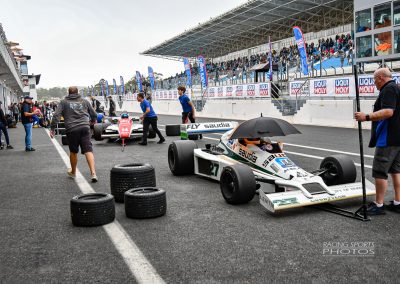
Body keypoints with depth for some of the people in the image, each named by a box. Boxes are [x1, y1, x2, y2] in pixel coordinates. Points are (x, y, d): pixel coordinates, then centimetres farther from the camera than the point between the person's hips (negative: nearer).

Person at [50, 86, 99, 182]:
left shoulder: (63, 102, 11)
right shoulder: (85, 101, 17)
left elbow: (56, 116, 1)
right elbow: (94, 115, 22)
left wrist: (52, 128, 4)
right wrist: (92, 121, 42)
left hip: (71, 129, 0)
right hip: (85, 128, 1)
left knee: (73, 152, 15)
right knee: (88, 150, -5)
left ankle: (73, 172, 33)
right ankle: (93, 172, -18)